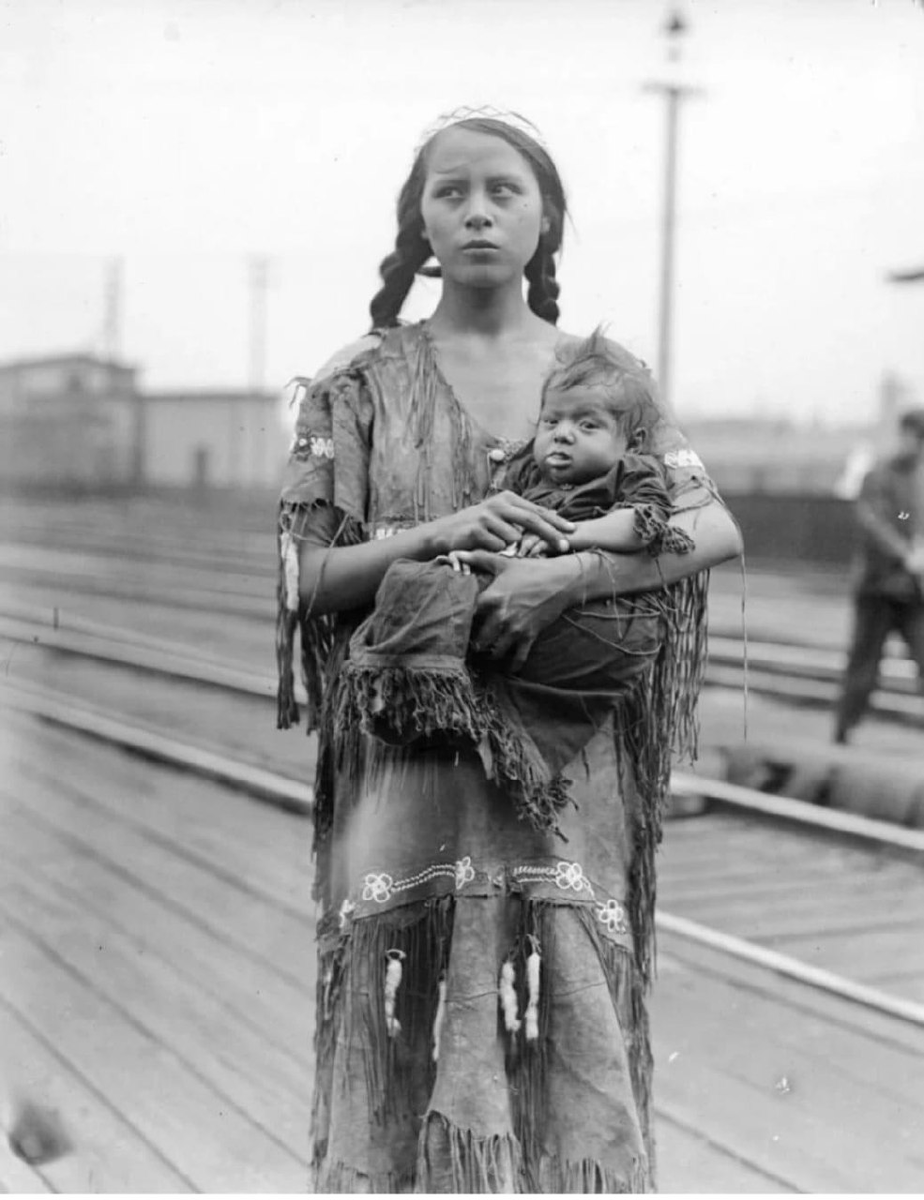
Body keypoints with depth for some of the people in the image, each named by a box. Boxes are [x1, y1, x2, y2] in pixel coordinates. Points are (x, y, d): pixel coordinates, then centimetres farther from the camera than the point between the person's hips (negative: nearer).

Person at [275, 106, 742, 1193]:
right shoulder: (365, 381, 4)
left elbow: (717, 528, -3)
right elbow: (305, 576, 0)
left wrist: (566, 574, -18)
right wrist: (435, 536, -16)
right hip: (406, 750, -1)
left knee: (570, 1020, 4)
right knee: (408, 1042, 3)